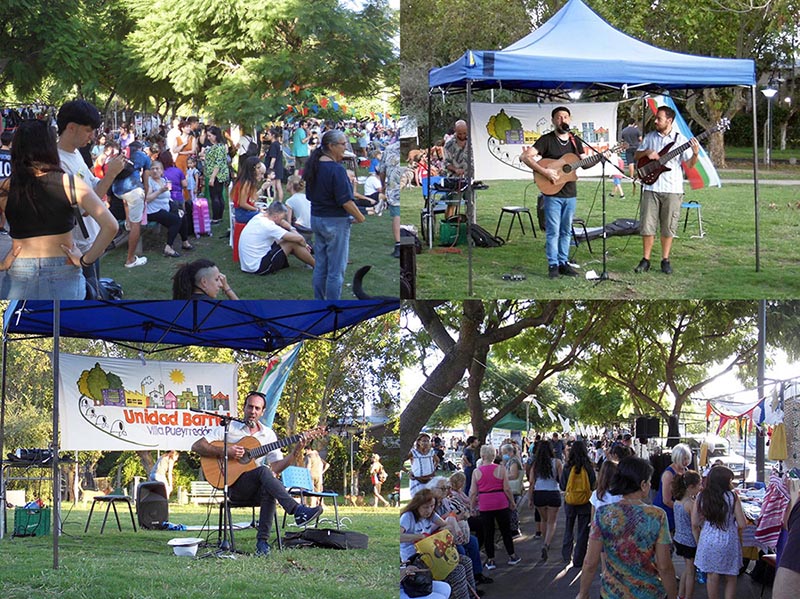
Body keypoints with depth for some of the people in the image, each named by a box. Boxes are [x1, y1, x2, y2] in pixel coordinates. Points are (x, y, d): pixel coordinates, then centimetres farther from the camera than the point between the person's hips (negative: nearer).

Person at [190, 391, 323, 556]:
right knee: (263, 470, -33)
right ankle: (297, 511, -48)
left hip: (258, 488, 3)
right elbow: (197, 446, -3)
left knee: (269, 490, -36)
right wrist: (225, 452, -15)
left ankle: (262, 540, -36)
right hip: (234, 485, -3)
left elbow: (275, 467, 6)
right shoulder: (228, 428, 5)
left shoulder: (269, 434, 14)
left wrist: (294, 455, -11)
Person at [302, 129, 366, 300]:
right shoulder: (336, 169, -20)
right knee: (336, 270, -1)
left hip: (316, 219, 8)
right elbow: (345, 201, -20)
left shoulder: (314, 166, 6)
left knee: (320, 267, 14)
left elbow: (310, 195, 14)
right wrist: (361, 218, -7)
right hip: (336, 221, -8)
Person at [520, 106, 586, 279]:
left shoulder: (575, 141, 11)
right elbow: (525, 157, -16)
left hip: (570, 193, 5)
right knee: (553, 230, -4)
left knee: (566, 231, 10)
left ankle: (563, 262, 17)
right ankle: (553, 265, 2)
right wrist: (544, 171, -24)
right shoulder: (546, 140, -6)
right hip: (552, 193, -5)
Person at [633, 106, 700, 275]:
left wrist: (695, 154, -21)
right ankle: (645, 260, 7)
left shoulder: (680, 139, 1)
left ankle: (665, 260, 13)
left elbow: (689, 164, 0)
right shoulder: (650, 137, 9)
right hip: (651, 187, 2)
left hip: (672, 189, -2)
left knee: (668, 227, 3)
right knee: (647, 225, -1)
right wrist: (646, 152, -6)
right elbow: (636, 157, 15)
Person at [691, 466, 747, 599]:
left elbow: (694, 524, 1)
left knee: (712, 576, 12)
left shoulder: (701, 497, -2)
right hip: (728, 541, -2)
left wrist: (698, 542, 16)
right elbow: (742, 524, -9)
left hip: (708, 541, 2)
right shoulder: (732, 497, -10)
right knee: (730, 578, 11)